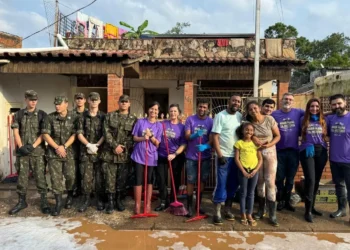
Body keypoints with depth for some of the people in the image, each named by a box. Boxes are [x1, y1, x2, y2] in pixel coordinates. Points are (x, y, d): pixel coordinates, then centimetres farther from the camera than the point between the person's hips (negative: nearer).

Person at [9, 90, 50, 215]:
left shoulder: (42, 114, 2)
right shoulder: (18, 114, 8)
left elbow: (44, 133, -4)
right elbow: (16, 132, 4)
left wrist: (33, 146, -12)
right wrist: (21, 147, -9)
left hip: (38, 151, -2)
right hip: (22, 151, 2)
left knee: (40, 176, 0)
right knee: (21, 177, 9)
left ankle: (44, 202, 8)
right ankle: (21, 201, 22)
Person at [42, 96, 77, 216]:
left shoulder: (73, 117, -3)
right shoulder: (50, 117, -1)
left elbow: (74, 134, -6)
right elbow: (45, 134, -5)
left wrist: (64, 146, -15)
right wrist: (57, 147, -12)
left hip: (68, 151, 0)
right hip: (53, 152, 0)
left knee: (70, 176, 3)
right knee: (56, 177, 1)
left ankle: (70, 196, 28)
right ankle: (58, 202, 11)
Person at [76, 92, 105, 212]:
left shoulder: (103, 116, 5)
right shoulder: (83, 116, 6)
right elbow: (79, 134, 0)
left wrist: (97, 145, -12)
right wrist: (88, 145, -13)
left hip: (100, 150, 0)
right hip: (86, 151, 1)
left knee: (100, 177, 4)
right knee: (86, 177, 3)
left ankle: (100, 200, 17)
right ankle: (86, 199, 15)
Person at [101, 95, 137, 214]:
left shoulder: (133, 119, 6)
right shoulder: (110, 116, 6)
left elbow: (133, 137, 0)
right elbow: (106, 132, -3)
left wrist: (123, 147, -12)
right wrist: (115, 145, -13)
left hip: (125, 154, 1)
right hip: (110, 152, 0)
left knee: (122, 178, 8)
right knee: (110, 178, 3)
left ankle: (119, 200, 23)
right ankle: (110, 201, 14)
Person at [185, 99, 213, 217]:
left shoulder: (211, 121, -1)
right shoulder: (190, 119, -4)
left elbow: (212, 139, -6)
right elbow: (187, 136, -10)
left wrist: (205, 146, -26)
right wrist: (195, 135, -31)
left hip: (205, 156, 2)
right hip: (191, 156, -2)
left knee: (202, 180, 13)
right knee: (191, 181, 3)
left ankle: (199, 204, 29)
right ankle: (189, 206, 15)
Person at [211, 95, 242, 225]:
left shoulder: (240, 116, 8)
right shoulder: (220, 116, -7)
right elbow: (215, 136, -11)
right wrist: (220, 155, -15)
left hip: (237, 156, 5)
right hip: (224, 156, -5)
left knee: (233, 184, 11)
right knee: (221, 184, -2)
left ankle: (228, 210, 25)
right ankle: (217, 213, 8)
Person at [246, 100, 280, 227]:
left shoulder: (269, 119, -9)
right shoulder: (249, 122, -4)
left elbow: (278, 136, -4)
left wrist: (270, 144, -21)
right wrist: (253, 138, -15)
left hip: (270, 153, -2)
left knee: (270, 182, -6)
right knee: (260, 181, 10)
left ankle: (272, 214, 2)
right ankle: (261, 210, 24)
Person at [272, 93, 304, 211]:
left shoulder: (298, 112, 2)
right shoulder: (274, 114, 1)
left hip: (294, 150, 1)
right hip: (279, 151, -1)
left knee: (290, 178, 11)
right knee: (280, 178, 8)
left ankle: (287, 201, 27)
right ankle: (281, 200, 26)